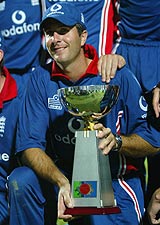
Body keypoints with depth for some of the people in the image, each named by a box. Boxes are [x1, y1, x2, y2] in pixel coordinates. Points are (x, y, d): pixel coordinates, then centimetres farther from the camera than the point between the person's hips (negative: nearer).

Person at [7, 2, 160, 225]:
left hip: (114, 182, -2)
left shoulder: (117, 76, -7)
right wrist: (62, 182, -29)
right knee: (20, 180, -26)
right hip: (62, 174, 2)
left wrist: (116, 141, -28)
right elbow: (29, 146, -9)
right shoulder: (41, 79, 0)